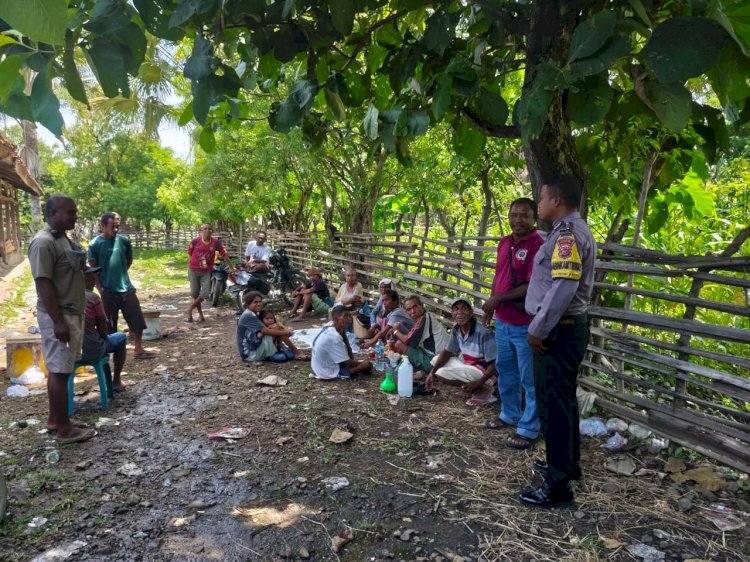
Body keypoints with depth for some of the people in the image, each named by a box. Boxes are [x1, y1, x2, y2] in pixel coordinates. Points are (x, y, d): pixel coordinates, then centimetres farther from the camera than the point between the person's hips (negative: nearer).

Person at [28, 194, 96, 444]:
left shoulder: (62, 238, 13)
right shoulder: (43, 243, -18)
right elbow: (44, 284, -22)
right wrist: (58, 321, -24)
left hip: (71, 313, 10)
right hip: (58, 317, -10)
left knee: (59, 369, 15)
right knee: (59, 371, -4)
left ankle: (54, 419, 25)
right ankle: (64, 429, 4)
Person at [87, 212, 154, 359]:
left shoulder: (124, 241, 1)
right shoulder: (95, 244, -8)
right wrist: (101, 288, -6)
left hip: (126, 288, 3)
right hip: (108, 291, -3)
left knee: (138, 320, 4)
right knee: (109, 326, 7)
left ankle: (138, 350, 16)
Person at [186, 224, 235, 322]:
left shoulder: (216, 241, -8)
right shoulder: (195, 241, -10)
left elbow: (224, 255, -3)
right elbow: (190, 254, 4)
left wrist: (231, 268, 1)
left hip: (206, 272, 0)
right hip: (193, 270, 0)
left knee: (205, 294, -9)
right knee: (195, 293, 6)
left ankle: (190, 309, 13)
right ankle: (200, 314, 22)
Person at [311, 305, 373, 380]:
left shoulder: (327, 329, 0)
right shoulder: (334, 337, -26)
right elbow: (348, 363, -19)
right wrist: (362, 363, -2)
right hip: (329, 373, -8)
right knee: (367, 365, -13)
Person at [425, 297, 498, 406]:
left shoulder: (483, 333, -27)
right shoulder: (456, 329, -5)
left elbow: (495, 363, -25)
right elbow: (448, 352, 5)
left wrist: (479, 382, -34)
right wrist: (432, 372, -8)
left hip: (485, 371, -8)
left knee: (442, 374, -20)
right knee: (436, 360, 7)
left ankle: (482, 389, -9)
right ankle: (470, 387, 1)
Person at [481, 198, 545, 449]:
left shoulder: (538, 246, -16)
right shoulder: (504, 242, 9)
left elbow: (533, 287, -22)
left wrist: (499, 298, -16)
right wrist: (491, 306, 16)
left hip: (525, 325, -8)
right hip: (502, 321, 8)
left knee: (529, 379, 5)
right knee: (505, 371, 22)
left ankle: (529, 428, 18)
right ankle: (509, 414, 40)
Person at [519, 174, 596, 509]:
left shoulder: (568, 232, -17)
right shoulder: (572, 231, 16)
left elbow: (563, 287, -27)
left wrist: (537, 330, -20)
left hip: (557, 331, -11)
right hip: (566, 328, 11)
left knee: (553, 404, -4)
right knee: (562, 399, 21)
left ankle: (558, 486, 5)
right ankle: (568, 462, 37)